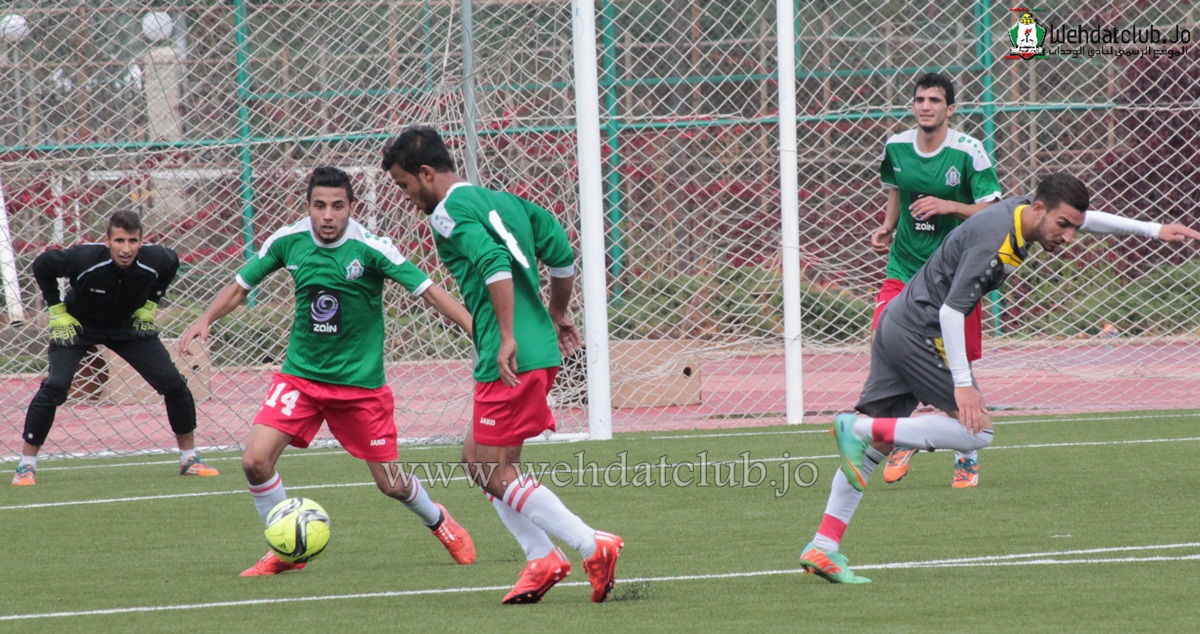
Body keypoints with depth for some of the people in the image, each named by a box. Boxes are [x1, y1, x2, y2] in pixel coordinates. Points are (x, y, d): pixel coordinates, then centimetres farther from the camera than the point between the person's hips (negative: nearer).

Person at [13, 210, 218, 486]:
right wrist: (58, 314, -14)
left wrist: (149, 305, -1)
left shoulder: (155, 260, -26)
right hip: (78, 326, -3)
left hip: (128, 326, 3)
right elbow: (42, 266, -16)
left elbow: (172, 263, 2)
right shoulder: (85, 259, -34)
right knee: (55, 387, -23)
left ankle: (189, 459, 12)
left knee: (174, 384, -6)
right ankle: (26, 466, -10)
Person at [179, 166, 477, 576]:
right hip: (300, 375, 2)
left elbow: (429, 291, -16)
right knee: (256, 461, -16)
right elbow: (240, 286, 6)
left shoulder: (370, 249, -16)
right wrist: (206, 319, -11)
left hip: (360, 382, -2)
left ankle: (439, 522, 40)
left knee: (390, 484, 5)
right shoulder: (288, 242, -6)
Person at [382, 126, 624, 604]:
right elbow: (562, 255, 20)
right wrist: (557, 315, 33)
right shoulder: (499, 200, 18)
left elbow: (495, 264, -25)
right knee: (475, 460, 17)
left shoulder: (449, 213, -8)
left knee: (497, 475, -4)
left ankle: (593, 547, -7)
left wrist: (508, 339, -26)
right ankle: (542, 560, 14)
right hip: (540, 350, 10)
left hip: (512, 362, -10)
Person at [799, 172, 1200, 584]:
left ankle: (822, 548, 5)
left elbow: (1086, 218, 26)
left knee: (875, 442, 8)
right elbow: (951, 310, -25)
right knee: (976, 431, -10)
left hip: (897, 322, 10)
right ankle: (861, 427, -15)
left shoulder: (1022, 212, 6)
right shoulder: (993, 242, -23)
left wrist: (1152, 230, 27)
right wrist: (962, 383, -26)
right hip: (921, 331, -10)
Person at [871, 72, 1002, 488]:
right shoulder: (896, 147, 2)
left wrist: (948, 206, -23)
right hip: (904, 268, 3)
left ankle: (967, 456, 22)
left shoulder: (969, 153, -11)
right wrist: (887, 228, 5)